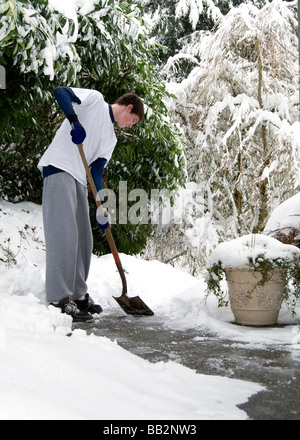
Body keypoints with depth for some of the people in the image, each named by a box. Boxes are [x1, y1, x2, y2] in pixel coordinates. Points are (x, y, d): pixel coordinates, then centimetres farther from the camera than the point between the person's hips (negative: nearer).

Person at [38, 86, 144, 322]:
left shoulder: (111, 138, 23)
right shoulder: (95, 100, 6)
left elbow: (97, 170, 16)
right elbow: (60, 91, -6)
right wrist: (74, 121, -21)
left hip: (79, 178, 9)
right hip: (59, 169, -9)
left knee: (83, 238, 9)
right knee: (64, 234, -16)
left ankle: (78, 295, 19)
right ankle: (59, 300, -16)